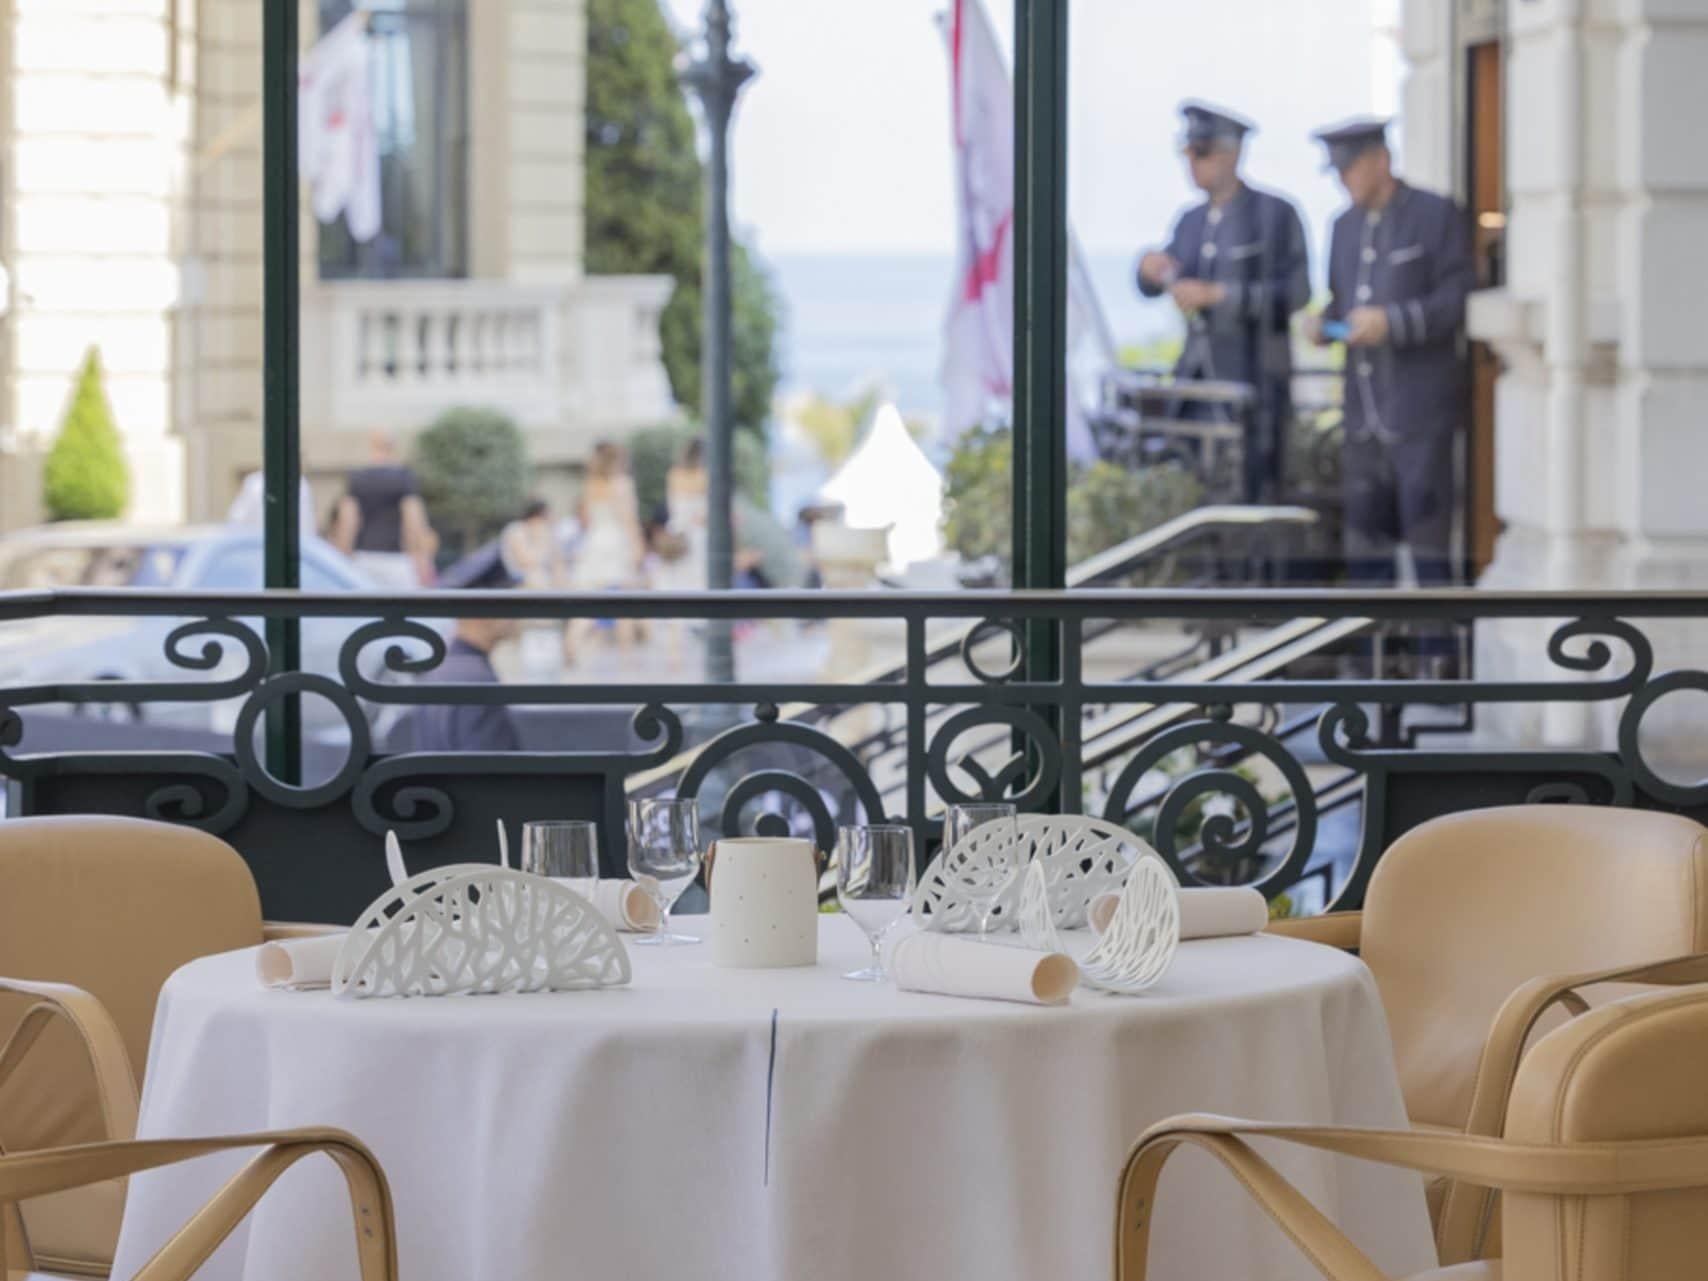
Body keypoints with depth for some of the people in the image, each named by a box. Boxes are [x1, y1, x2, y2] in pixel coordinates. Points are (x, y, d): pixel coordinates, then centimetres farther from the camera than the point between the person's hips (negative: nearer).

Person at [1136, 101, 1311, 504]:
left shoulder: (1276, 214, -4)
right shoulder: (1191, 221, 14)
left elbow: (1295, 291, -12)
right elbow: (1151, 288, 12)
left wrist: (1215, 294, -19)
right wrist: (1151, 268, -13)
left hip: (1252, 380, -6)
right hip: (1197, 378, 6)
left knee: (1251, 497, -8)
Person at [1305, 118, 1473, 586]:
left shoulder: (1436, 215, -3)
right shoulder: (1346, 226, 17)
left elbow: (1458, 300, -9)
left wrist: (1391, 322, -21)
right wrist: (1323, 324, 1)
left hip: (1420, 406, -6)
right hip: (1365, 407, 6)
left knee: (1426, 529, -9)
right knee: (1365, 529, 5)